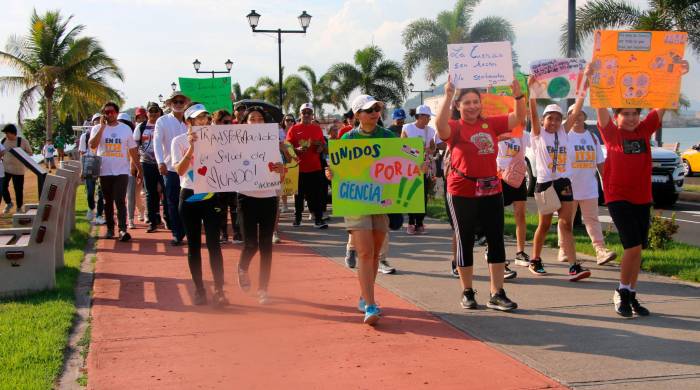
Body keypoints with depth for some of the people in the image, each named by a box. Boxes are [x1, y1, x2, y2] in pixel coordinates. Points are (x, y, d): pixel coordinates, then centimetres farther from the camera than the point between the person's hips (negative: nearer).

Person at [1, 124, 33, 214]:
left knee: (18, 189, 3)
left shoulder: (23, 141, -10)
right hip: (5, 168, 3)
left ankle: (19, 207, 22)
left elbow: (30, 153, -4)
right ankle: (8, 203, 25)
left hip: (18, 169, -3)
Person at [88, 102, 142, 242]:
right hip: (105, 172, 1)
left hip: (122, 171, -1)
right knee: (108, 201, 10)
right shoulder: (98, 128, 3)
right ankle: (110, 228, 18)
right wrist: (102, 126, -15)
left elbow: (132, 150, 10)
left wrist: (138, 168, 7)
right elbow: (92, 145, -15)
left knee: (120, 201, -11)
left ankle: (122, 230, -16)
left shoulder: (125, 128, 6)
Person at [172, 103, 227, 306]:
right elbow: (180, 170, -13)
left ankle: (219, 290, -3)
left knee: (214, 243, -4)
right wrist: (192, 147, -23)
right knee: (193, 245, 5)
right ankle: (199, 290, 13)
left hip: (211, 196, 1)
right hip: (189, 196, 0)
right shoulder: (179, 141, -1)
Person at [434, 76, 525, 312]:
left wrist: (518, 95, -11)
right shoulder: (454, 128, -6)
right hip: (462, 193, -4)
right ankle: (467, 292, 19)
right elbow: (440, 124, -27)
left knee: (497, 241, 3)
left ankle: (497, 294, 10)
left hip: (491, 191, 4)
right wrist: (448, 96, -33)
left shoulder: (491, 124, 6)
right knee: (465, 242, 6)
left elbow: (518, 118, 5)